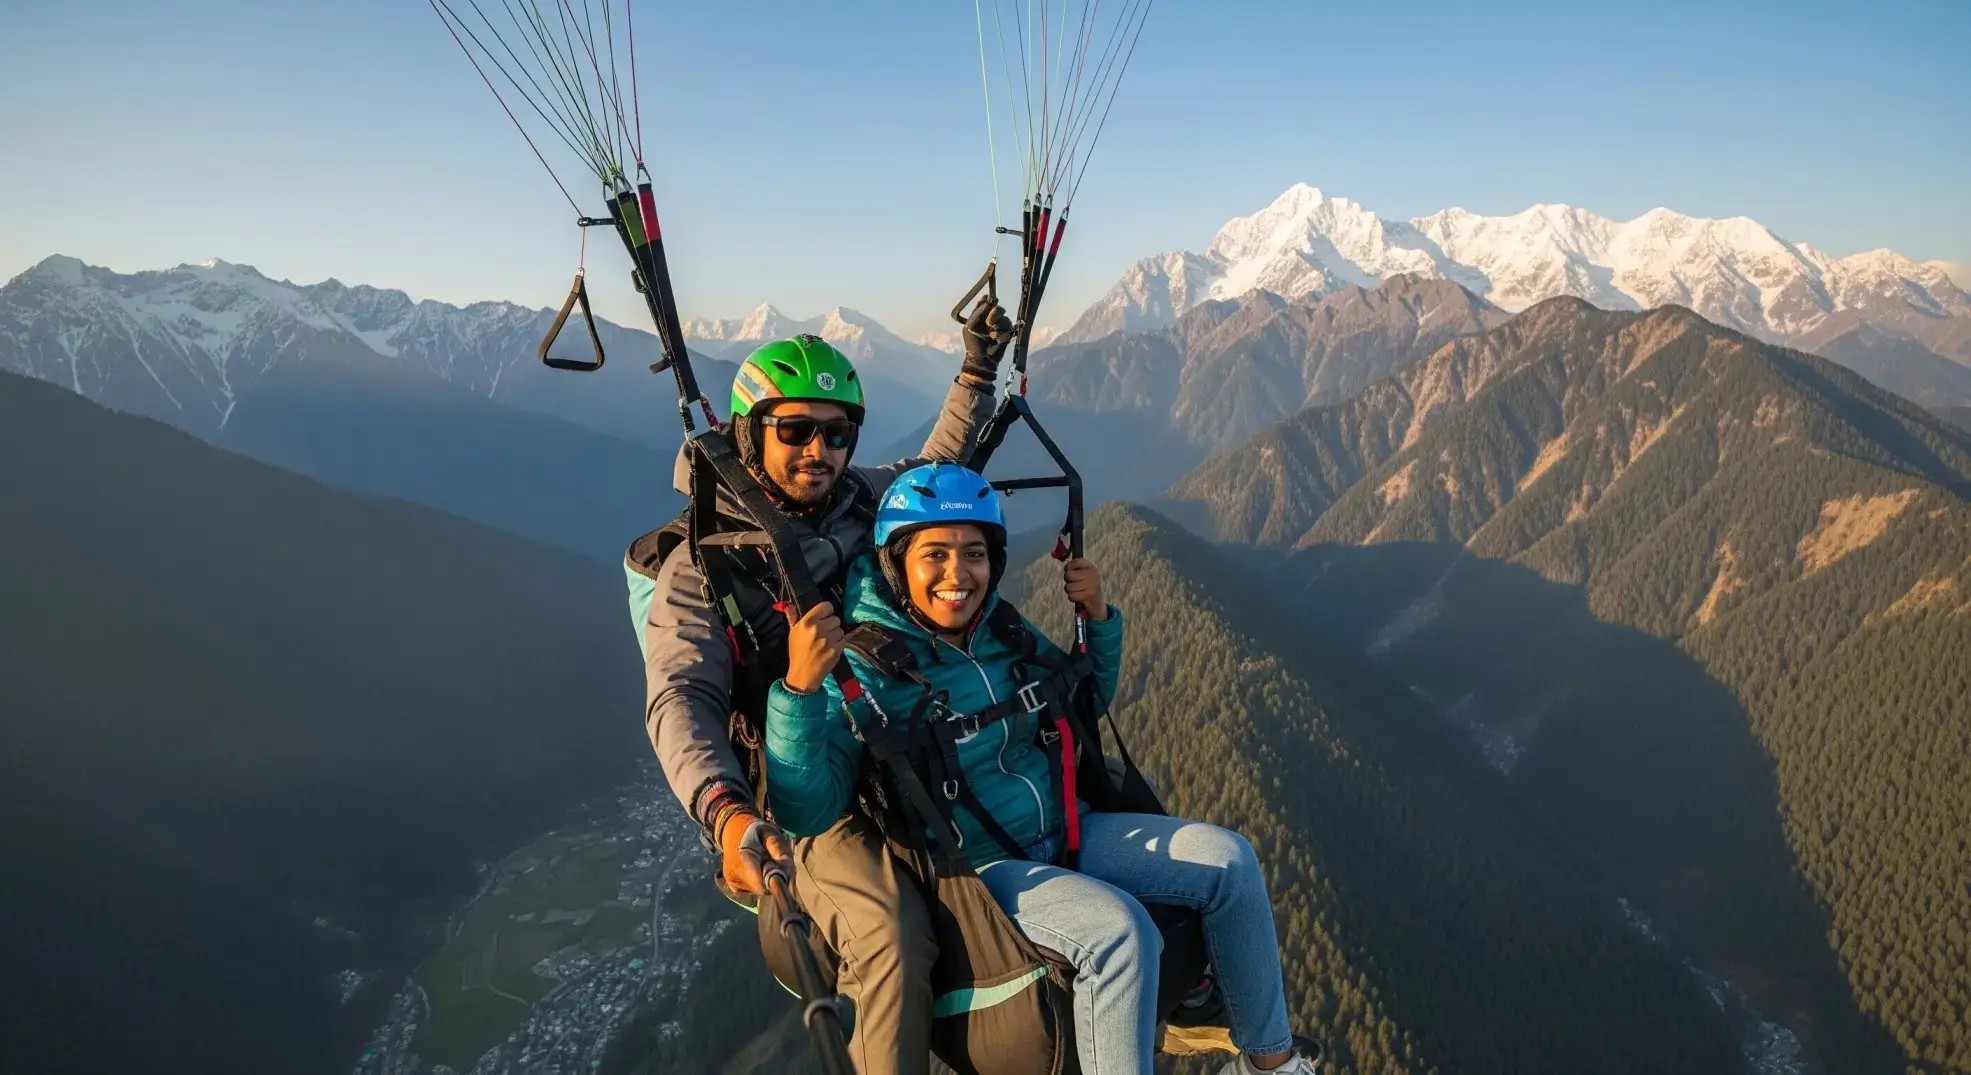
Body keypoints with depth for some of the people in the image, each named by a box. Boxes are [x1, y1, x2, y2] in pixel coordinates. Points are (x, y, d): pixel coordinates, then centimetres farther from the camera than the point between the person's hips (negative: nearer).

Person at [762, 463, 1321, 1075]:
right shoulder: (863, 666, -17)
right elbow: (808, 812, -26)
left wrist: (1099, 618, 1)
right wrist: (799, 686, -40)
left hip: (1064, 830, 7)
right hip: (971, 865, -7)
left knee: (1228, 860, -3)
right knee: (1118, 929, -32)